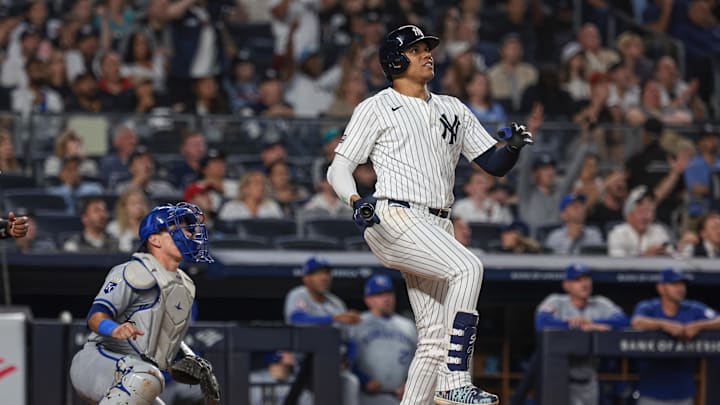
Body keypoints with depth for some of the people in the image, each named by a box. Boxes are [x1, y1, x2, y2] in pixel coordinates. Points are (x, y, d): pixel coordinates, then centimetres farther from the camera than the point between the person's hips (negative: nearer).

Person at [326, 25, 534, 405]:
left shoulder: (453, 109, 22)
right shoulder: (376, 108, 6)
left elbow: (494, 164, 19)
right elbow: (339, 168, 2)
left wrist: (513, 146, -4)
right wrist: (356, 200, -18)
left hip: (436, 230, 7)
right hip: (395, 218, -7)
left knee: (436, 340, 0)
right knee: (467, 267, -29)